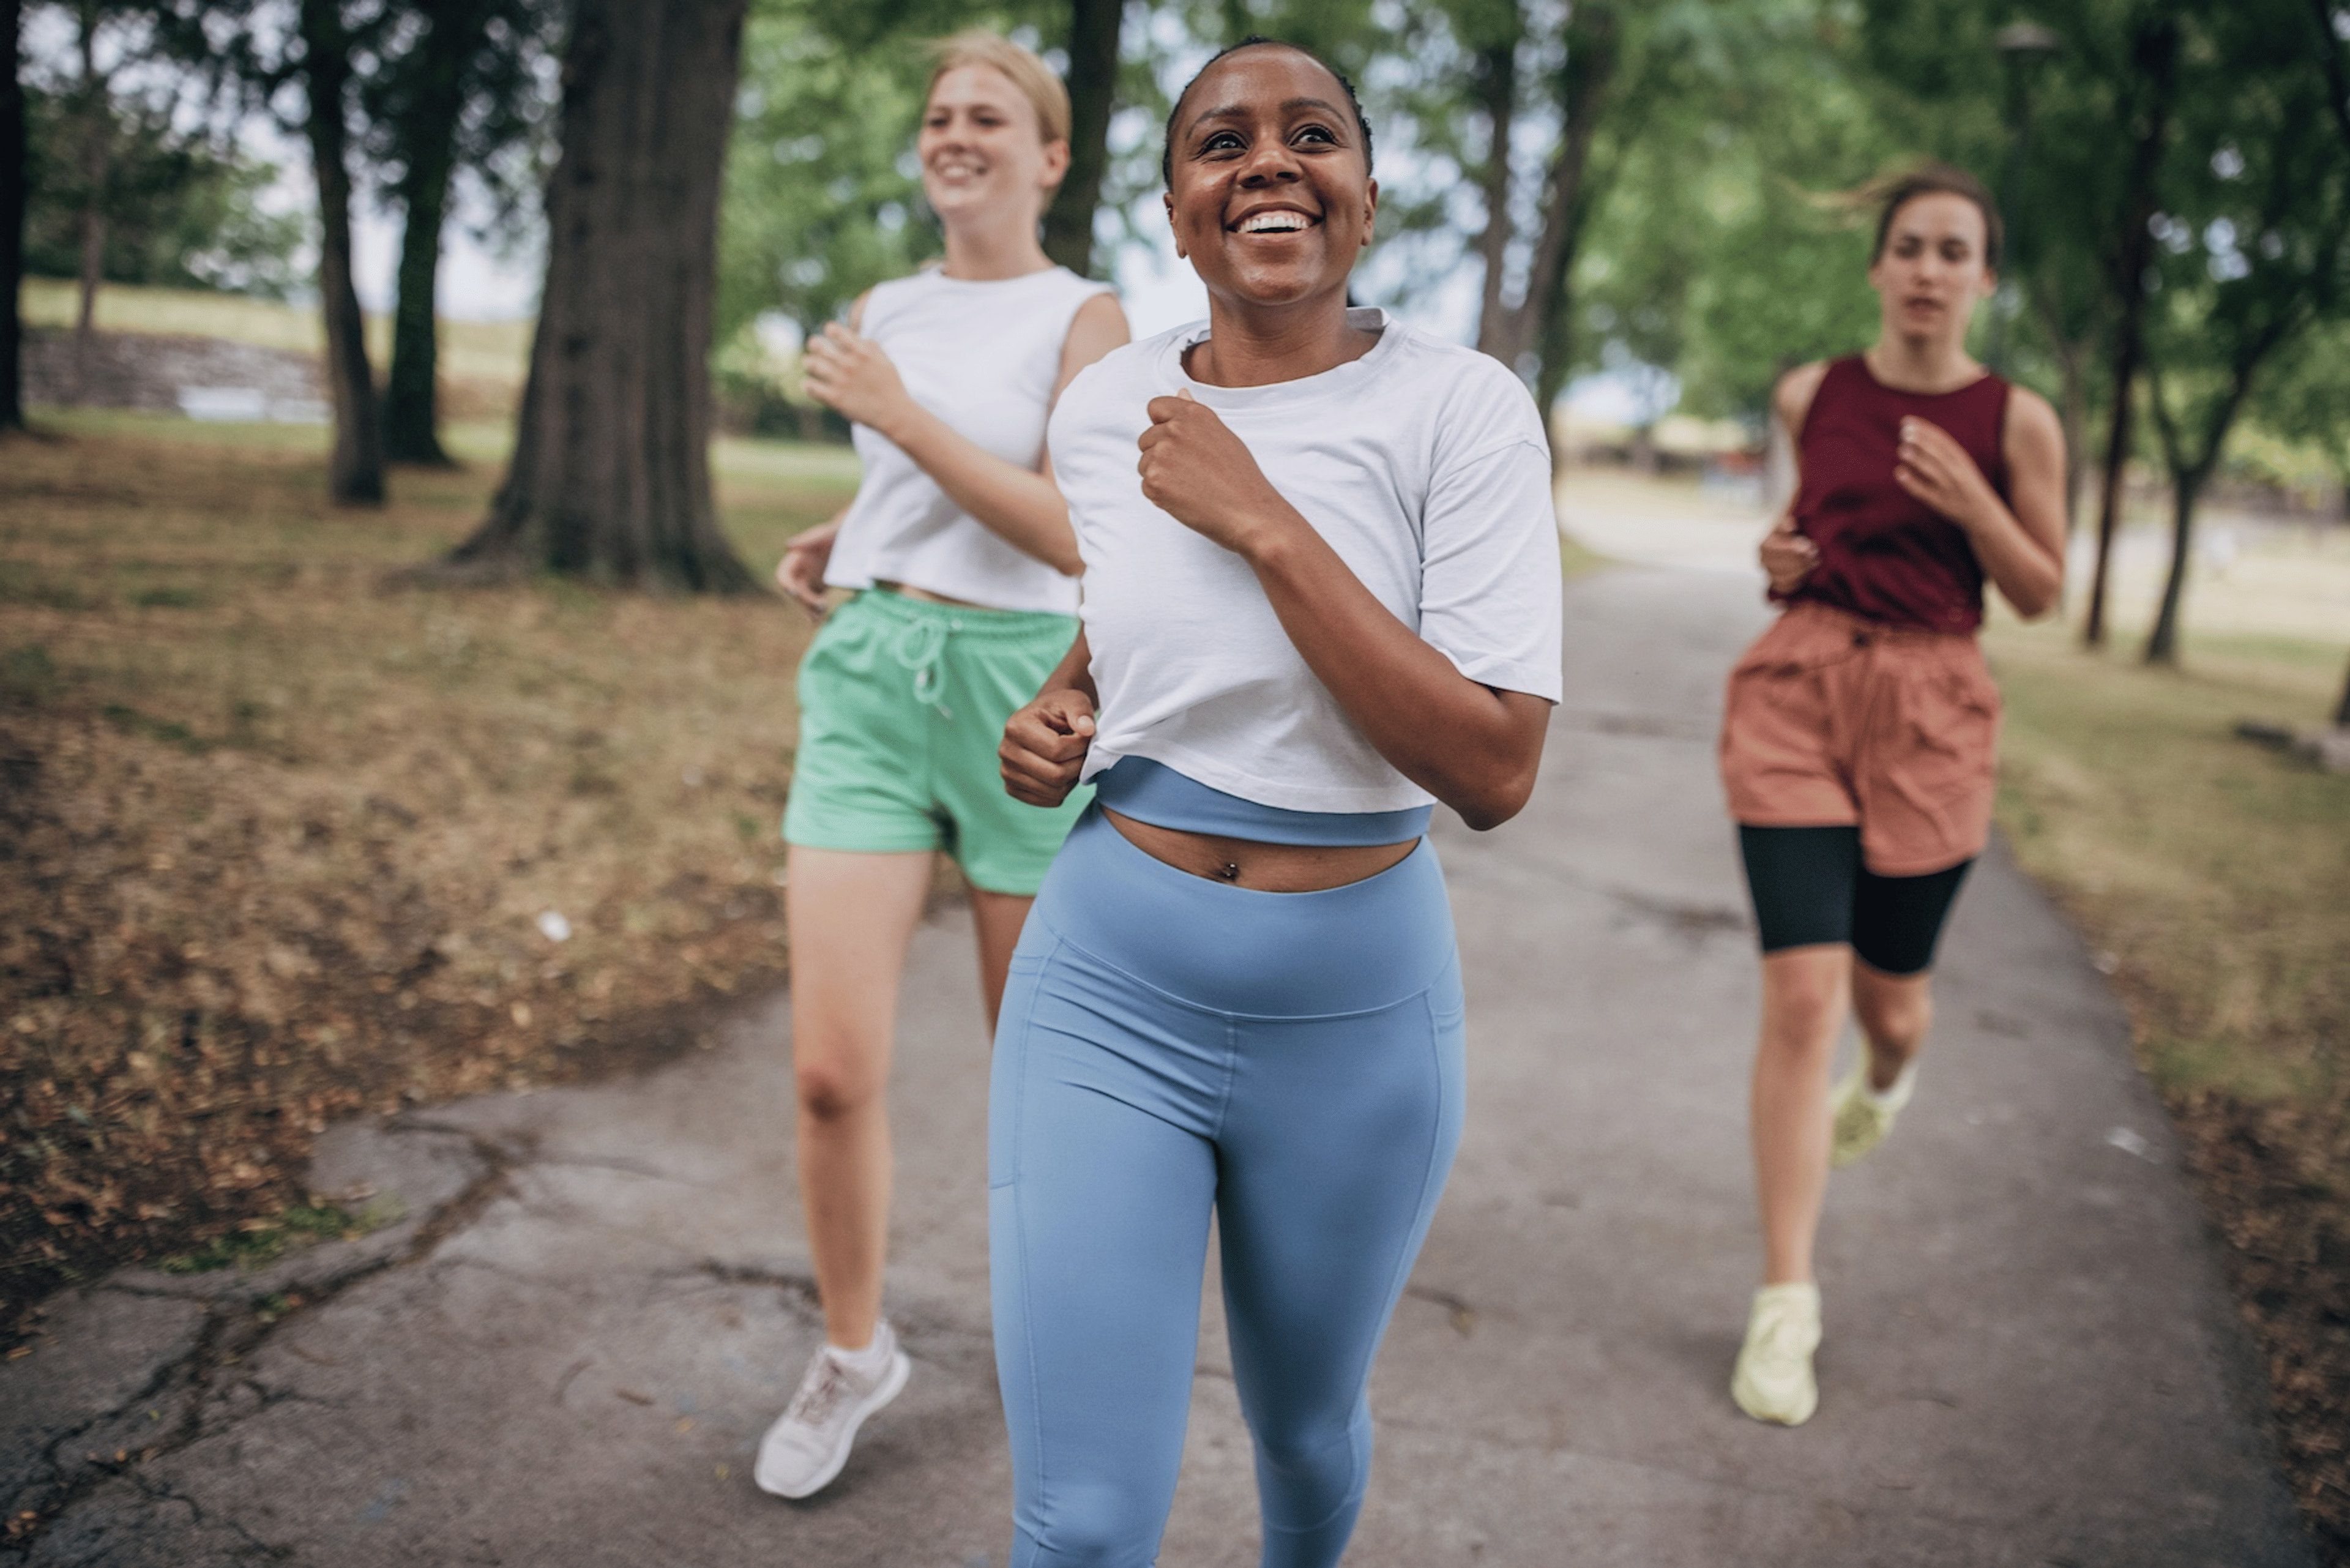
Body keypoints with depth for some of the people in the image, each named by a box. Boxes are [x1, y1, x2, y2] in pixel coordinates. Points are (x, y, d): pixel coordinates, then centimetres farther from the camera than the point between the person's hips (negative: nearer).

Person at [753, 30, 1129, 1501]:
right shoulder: (885, 313, 13)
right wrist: (840, 541, 9)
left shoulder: (1084, 317, -3)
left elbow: (1069, 534, -14)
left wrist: (894, 412, -16)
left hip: (1018, 687, -4)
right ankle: (855, 1351, 19)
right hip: (869, 675, 4)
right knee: (833, 1070, -4)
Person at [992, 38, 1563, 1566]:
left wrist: (1264, 523, -22)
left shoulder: (1462, 409, -11)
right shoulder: (1103, 408, 1)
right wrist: (1052, 709, 1)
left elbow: (1495, 771, -20)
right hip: (1108, 982, 2)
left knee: (1308, 1426, 23)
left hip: (1355, 1003, -1)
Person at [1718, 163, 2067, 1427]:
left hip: (1930, 717, 0)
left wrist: (1971, 503, -14)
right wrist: (1783, 554, 2)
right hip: (1797, 690, 0)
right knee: (1801, 996, -10)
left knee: (1888, 997, 11)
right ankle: (1785, 1305, -1)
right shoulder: (1810, 396, 4)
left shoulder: (2016, 421, -1)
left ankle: (1888, 1074, 55)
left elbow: (2041, 593, 4)